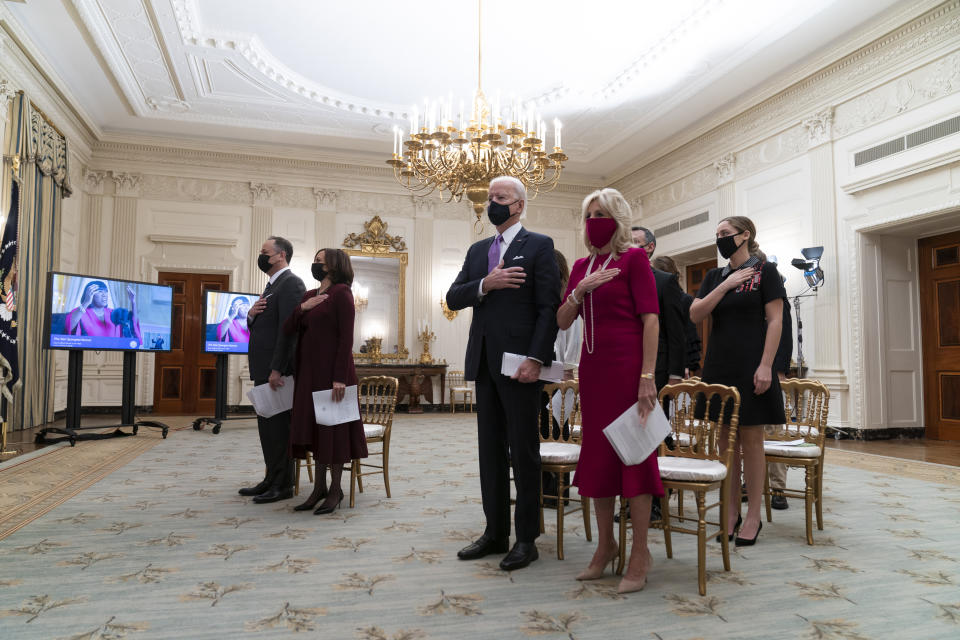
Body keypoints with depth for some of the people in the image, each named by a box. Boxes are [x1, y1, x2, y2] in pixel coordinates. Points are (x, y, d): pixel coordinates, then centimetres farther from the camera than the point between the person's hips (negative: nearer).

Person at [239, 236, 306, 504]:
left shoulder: (291, 283, -12)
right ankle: (272, 479, 25)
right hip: (264, 369, 10)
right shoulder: (273, 285, 19)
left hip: (278, 369, -10)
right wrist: (251, 314, 0)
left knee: (277, 426, -4)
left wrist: (277, 370, -23)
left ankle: (283, 486, 5)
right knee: (267, 425, 15)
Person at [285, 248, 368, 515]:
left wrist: (340, 378, -20)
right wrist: (301, 308, -10)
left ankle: (336, 489, 12)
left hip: (331, 370, -7)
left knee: (332, 427, 0)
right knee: (313, 427, 10)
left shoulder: (341, 292, -7)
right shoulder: (309, 295, 14)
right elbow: (288, 330, 8)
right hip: (309, 370, 7)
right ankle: (319, 486, 20)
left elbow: (346, 337, -14)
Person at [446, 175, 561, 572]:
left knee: (523, 451, 1)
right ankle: (495, 532, 23)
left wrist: (535, 359, -18)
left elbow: (549, 307, -9)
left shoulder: (539, 245, -1)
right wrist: (485, 284, -10)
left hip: (519, 362, -6)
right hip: (484, 361, 7)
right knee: (490, 449, 12)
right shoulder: (477, 250, 18)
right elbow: (453, 298, 9)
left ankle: (527, 539, 13)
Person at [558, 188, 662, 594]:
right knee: (597, 451, 10)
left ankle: (640, 553, 9)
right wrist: (579, 290, -7)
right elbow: (562, 322, 11)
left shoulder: (633, 258, -4)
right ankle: (605, 544, 24)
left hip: (627, 365, -6)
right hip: (592, 367, 7)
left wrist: (647, 377, -18)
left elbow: (650, 319, -11)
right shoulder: (582, 266, 14)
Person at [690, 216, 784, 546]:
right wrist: (726, 285, -8)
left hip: (750, 368, -5)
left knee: (751, 440, 0)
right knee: (726, 440, 8)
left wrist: (766, 366, -16)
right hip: (719, 367, 5)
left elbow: (775, 321, -7)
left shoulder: (764, 271, -1)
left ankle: (753, 516, 11)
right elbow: (695, 314, 1)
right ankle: (732, 512, 19)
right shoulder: (714, 276, 13)